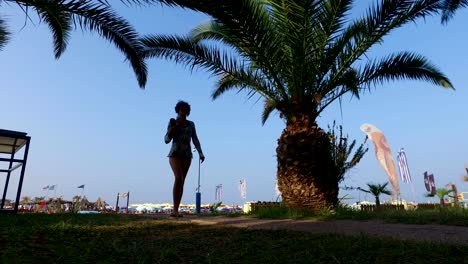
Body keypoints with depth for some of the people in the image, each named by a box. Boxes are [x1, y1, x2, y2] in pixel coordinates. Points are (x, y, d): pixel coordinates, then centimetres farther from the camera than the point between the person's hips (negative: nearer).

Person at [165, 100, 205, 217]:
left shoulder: (191, 124, 12)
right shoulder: (172, 123, 3)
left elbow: (195, 140, 8)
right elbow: (166, 140, -1)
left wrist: (201, 153, -3)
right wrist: (171, 130, -20)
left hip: (186, 156, 3)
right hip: (175, 154, -3)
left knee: (181, 182, -1)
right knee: (178, 178, -24)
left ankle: (175, 210, 4)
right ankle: (175, 210, -20)